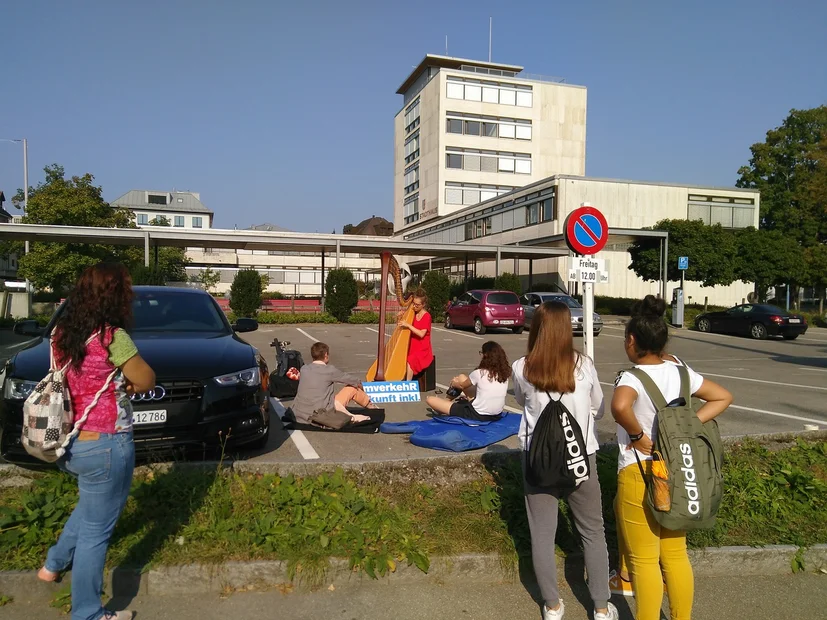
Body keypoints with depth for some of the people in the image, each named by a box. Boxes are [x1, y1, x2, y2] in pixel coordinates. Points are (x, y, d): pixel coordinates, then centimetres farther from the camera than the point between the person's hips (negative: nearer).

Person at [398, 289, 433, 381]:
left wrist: (408, 325, -23)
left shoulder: (426, 316, -8)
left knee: (409, 362, -31)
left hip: (423, 351, -6)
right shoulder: (411, 314, 10)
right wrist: (400, 318, -7)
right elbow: (401, 327, 12)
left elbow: (421, 334, -19)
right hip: (411, 348, 6)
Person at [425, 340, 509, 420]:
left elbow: (462, 385, 4)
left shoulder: (479, 373, -17)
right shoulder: (504, 373, -2)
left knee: (430, 399, 1)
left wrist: (454, 384, 27)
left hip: (477, 415, -7)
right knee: (461, 377, 19)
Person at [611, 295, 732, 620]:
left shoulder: (633, 378, -21)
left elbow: (619, 406, -43)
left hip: (640, 473, -7)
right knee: (676, 555, 20)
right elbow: (723, 397, 10)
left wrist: (639, 436, -25)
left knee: (643, 560, 9)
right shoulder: (679, 371, -1)